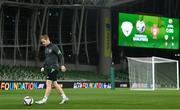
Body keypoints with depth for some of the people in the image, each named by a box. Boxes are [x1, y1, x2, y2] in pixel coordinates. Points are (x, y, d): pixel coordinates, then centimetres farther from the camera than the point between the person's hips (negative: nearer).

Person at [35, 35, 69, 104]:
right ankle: (64, 97, 15)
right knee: (54, 84, 10)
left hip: (54, 68, -9)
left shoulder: (53, 47, -9)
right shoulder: (46, 48, 17)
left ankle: (45, 99, -9)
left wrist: (62, 65, -21)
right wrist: (43, 67, 16)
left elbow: (60, 56, -11)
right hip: (49, 68, 9)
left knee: (48, 83, -11)